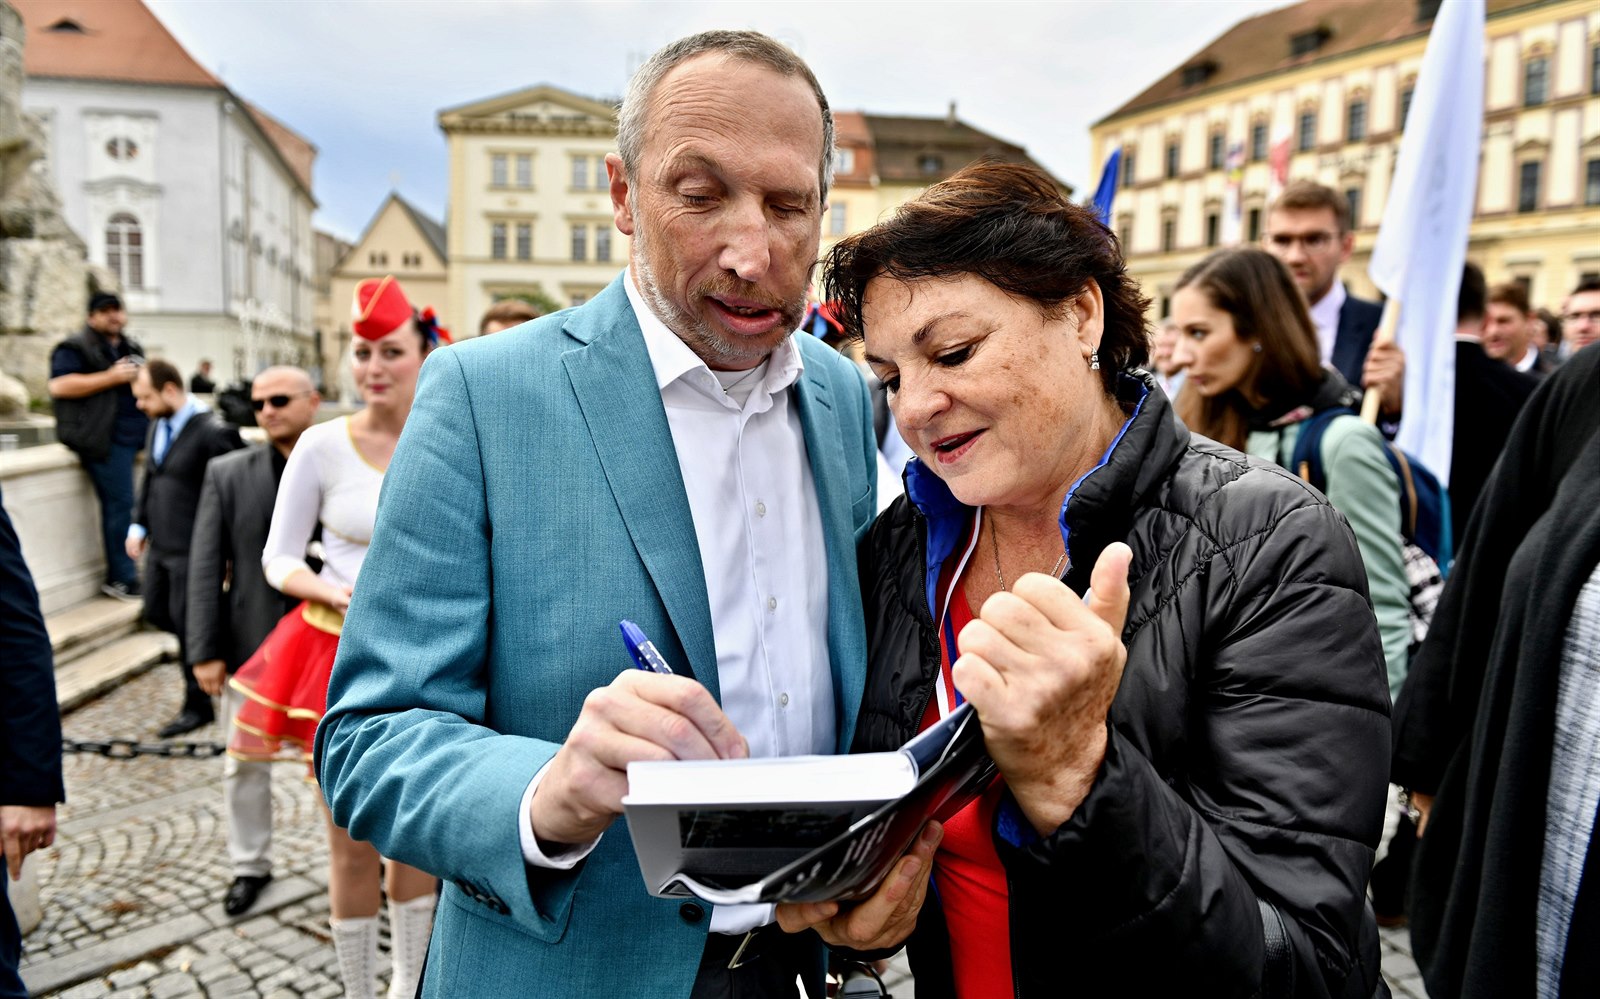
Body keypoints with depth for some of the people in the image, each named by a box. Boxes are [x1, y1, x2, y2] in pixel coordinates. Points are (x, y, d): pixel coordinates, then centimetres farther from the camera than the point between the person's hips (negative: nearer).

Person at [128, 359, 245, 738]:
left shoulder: (212, 432, -18)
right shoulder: (158, 425, 8)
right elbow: (150, 477, 19)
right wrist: (139, 523, 11)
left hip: (191, 549, -8)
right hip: (160, 544, 8)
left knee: (186, 622, 1)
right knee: (156, 612, 16)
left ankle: (197, 706, 17)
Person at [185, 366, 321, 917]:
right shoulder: (227, 474, -1)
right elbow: (205, 567, -1)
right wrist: (205, 650, -5)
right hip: (250, 646, 2)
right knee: (244, 765, 15)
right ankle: (250, 865, 36)